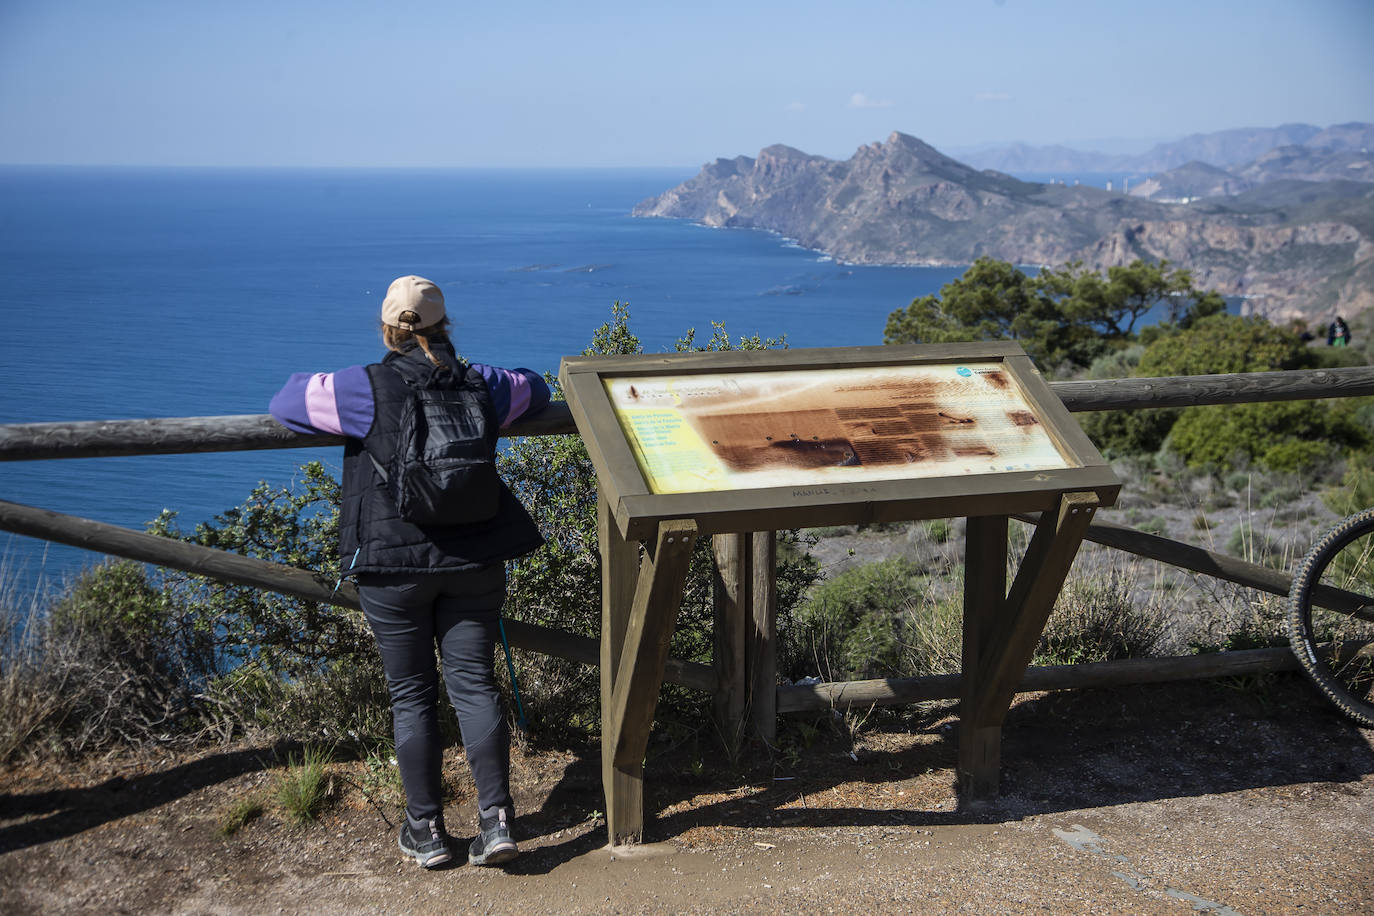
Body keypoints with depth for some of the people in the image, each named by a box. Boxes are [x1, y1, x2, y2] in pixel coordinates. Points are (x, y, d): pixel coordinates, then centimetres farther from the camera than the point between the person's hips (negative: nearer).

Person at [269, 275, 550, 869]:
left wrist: (311, 383, 20)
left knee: (411, 695, 8)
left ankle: (426, 831, 16)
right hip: (475, 561, 3)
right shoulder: (480, 383, 2)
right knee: (474, 683, 9)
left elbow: (285, 403, 0)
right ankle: (496, 820, 6)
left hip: (394, 564, -3)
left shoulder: (365, 389, -10)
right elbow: (534, 389, 22)